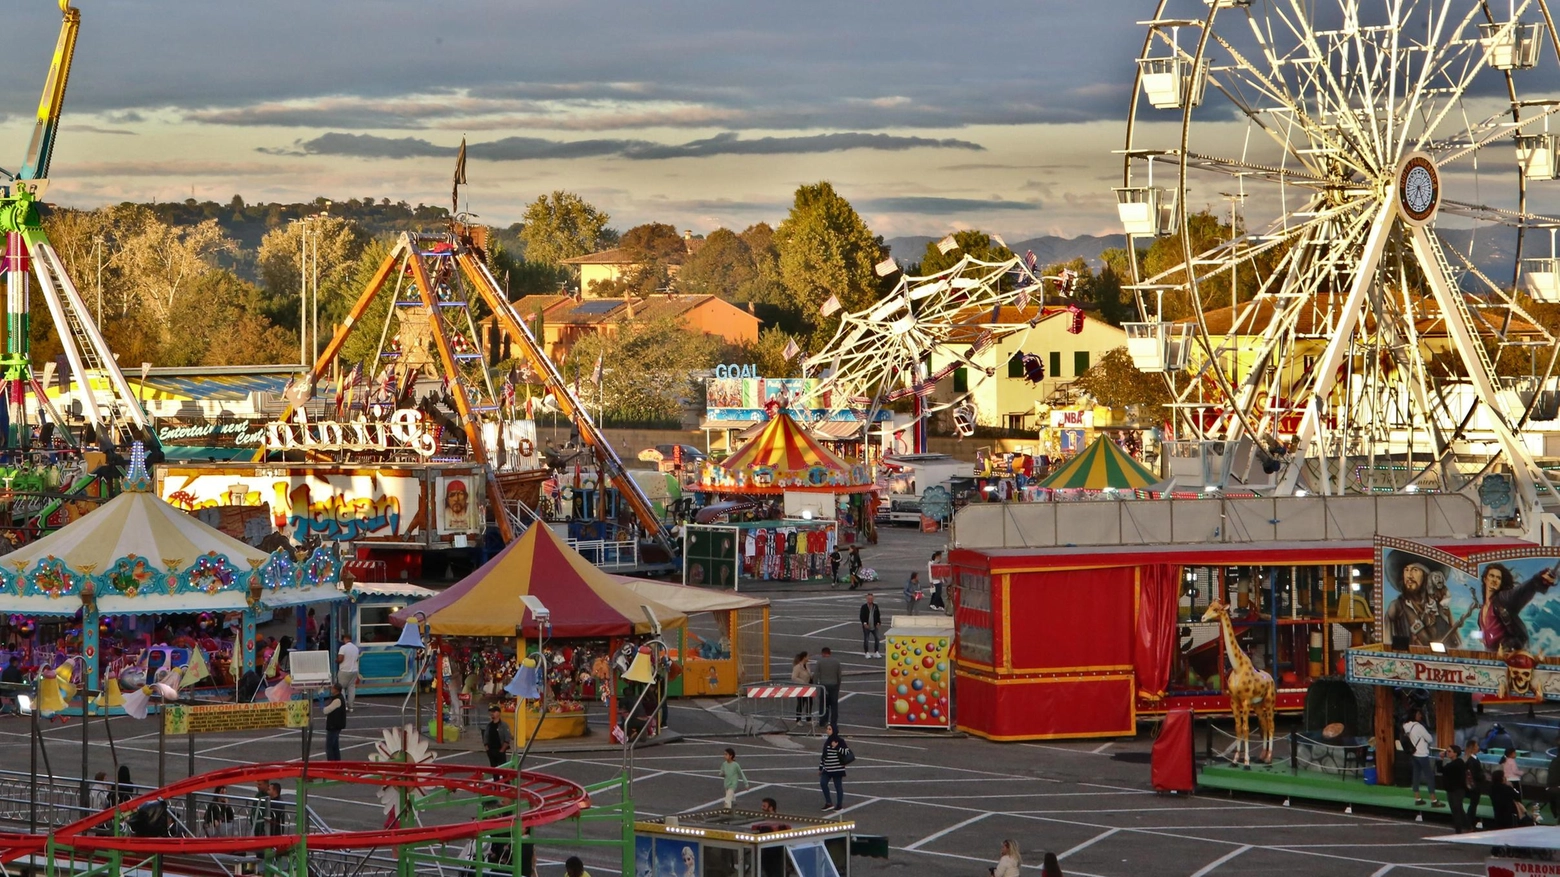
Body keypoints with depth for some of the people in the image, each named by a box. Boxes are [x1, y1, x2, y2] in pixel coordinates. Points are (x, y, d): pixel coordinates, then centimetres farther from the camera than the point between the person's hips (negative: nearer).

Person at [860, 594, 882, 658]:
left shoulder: (875, 606, 4)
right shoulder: (864, 606, -6)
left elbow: (878, 615, 10)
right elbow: (862, 616, -7)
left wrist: (878, 622, -1)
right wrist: (864, 623, -19)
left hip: (874, 626, 3)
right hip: (866, 626, -3)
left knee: (877, 638, 1)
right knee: (866, 639, 2)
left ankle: (876, 653, 11)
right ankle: (866, 653, 13)